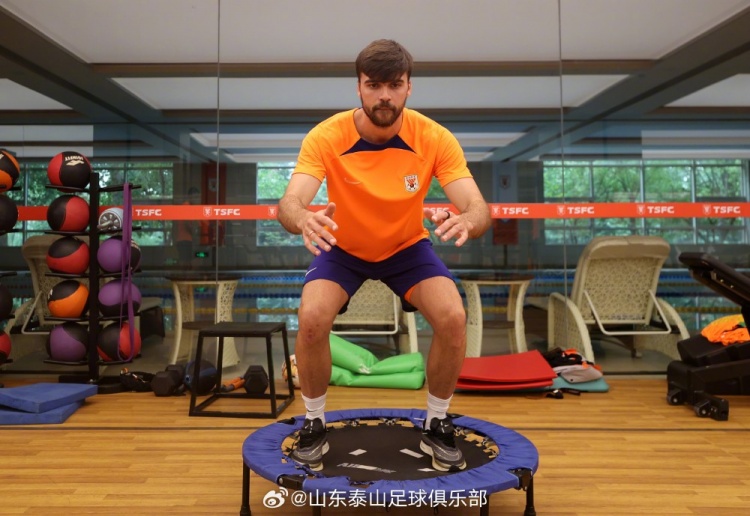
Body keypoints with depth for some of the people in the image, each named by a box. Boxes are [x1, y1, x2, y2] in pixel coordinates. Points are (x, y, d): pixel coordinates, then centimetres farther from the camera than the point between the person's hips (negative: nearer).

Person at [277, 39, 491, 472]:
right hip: (342, 248, 0)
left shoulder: (435, 138, -21)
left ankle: (437, 425, 3)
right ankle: (315, 425, 2)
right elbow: (289, 203, -34)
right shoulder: (326, 137, -23)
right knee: (312, 319, -26)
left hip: (409, 247, 1)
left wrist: (466, 221, -54)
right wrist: (303, 219, -59)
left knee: (453, 318, -23)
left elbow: (478, 207, -28)